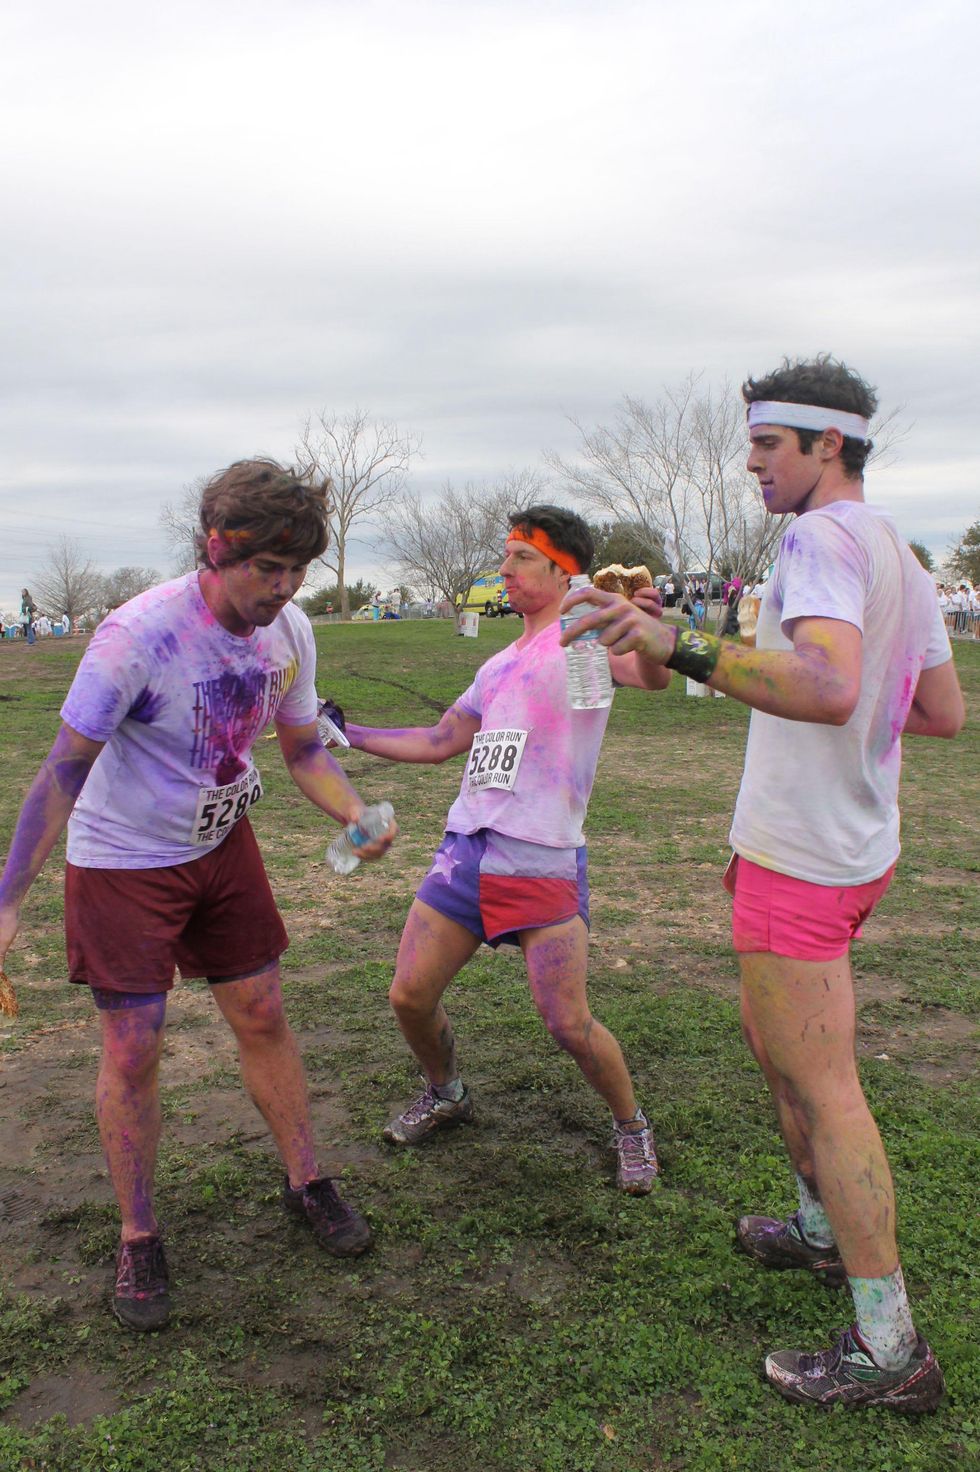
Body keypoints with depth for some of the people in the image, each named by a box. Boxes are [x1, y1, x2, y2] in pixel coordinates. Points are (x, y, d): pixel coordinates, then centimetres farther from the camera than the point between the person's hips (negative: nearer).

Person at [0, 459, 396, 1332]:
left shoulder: (289, 633, -11)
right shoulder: (138, 636, -29)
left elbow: (304, 749, 2)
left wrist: (356, 814, -17)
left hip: (222, 846, 5)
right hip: (121, 864, -5)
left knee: (263, 1019, 9)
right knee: (133, 1052, 0)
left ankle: (306, 1184, 29)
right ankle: (138, 1241, 21)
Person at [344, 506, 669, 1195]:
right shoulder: (499, 665, 19)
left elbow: (651, 676, -24)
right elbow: (439, 742, 26)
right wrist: (347, 733, 23)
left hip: (544, 862, -7)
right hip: (465, 851, 7)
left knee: (569, 1025, -7)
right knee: (410, 996, 7)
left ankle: (632, 1126, 21)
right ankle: (446, 1094, 36)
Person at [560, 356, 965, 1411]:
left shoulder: (822, 538, -17)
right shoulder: (902, 557, 13)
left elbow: (829, 687, -34)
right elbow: (944, 712, 16)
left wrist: (683, 651, -42)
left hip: (800, 858, -10)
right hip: (859, 844, 10)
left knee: (821, 1083, -3)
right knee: (772, 1035, 23)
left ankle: (888, 1347, 8)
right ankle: (823, 1229, 39)